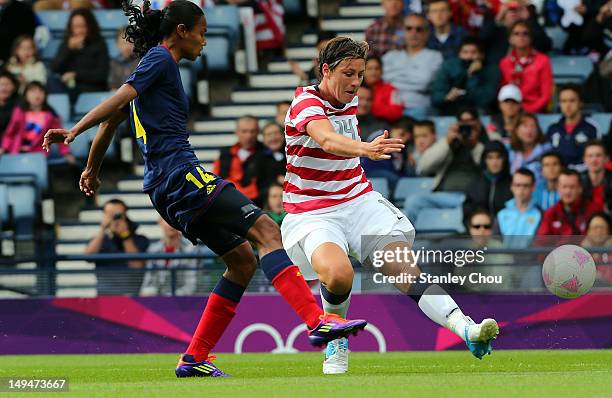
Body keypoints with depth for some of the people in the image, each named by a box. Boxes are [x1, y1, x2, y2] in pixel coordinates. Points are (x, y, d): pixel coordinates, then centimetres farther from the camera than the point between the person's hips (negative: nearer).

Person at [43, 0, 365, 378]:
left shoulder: (157, 62, 25)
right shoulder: (160, 59, -2)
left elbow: (111, 120, 31)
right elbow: (119, 101, -14)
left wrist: (92, 171, 41)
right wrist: (74, 132, -23)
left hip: (165, 187, 10)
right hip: (181, 173, -10)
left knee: (243, 261, 10)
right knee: (265, 230, -18)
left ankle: (194, 360, 8)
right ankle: (317, 321, -31)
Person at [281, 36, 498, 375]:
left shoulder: (350, 102, 8)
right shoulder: (306, 102, -16)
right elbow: (328, 140, -39)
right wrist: (365, 149, -57)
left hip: (358, 201, 6)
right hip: (312, 213, -6)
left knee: (404, 268, -16)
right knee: (338, 273, -33)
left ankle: (466, 329, -31)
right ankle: (337, 343, -4)